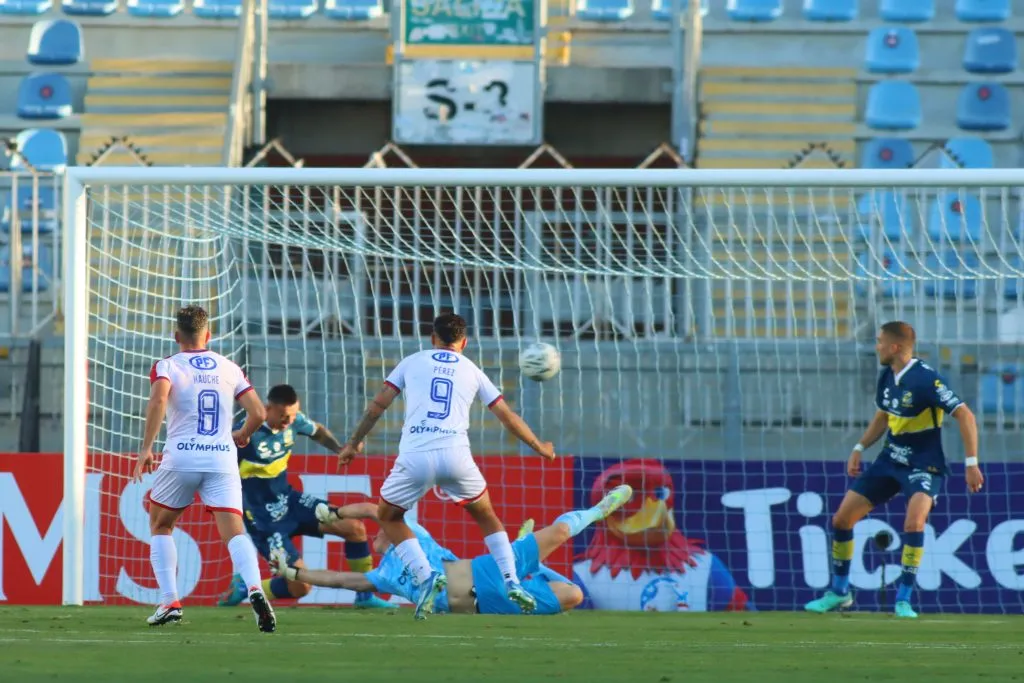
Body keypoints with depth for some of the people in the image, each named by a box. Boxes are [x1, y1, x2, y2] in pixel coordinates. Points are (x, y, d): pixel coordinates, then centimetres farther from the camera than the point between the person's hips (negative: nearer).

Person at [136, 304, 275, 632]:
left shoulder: (167, 366, 4)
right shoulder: (229, 368, 13)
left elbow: (158, 400, -17)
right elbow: (258, 413, 9)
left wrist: (146, 448, -16)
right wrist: (242, 435, 30)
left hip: (180, 459, -2)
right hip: (222, 459, 2)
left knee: (160, 526, 19)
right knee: (234, 531, -7)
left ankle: (169, 602, 10)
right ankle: (254, 588, -35)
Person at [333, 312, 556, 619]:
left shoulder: (412, 362, 16)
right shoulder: (472, 371, 19)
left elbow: (378, 404, 13)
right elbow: (507, 416, 22)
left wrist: (354, 443, 25)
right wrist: (538, 446, 36)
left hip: (414, 456, -2)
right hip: (455, 454, 2)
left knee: (388, 517, 20)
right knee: (486, 516, 24)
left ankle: (425, 576, -1)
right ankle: (512, 583, 11)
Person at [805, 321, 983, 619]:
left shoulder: (926, 379, -22)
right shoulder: (887, 378, 2)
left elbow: (965, 416, -22)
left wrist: (971, 463, -26)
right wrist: (859, 448, 12)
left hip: (923, 466, -8)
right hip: (890, 461, 8)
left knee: (914, 521, -31)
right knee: (842, 518, 4)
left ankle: (904, 599, -20)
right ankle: (839, 592, 21)